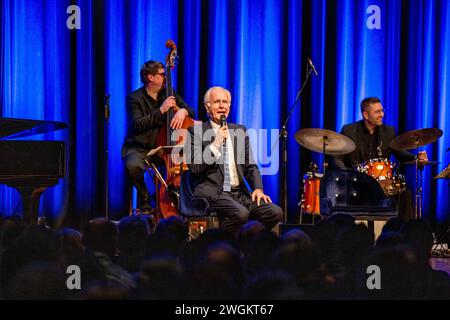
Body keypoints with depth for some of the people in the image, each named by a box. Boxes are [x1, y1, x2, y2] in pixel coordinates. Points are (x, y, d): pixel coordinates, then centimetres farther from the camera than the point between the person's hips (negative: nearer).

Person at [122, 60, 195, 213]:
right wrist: (161, 110, -21)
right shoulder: (134, 98, -5)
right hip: (139, 149, -4)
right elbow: (137, 125, -19)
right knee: (133, 165, -37)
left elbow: (190, 111, 9)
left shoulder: (168, 94, 11)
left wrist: (182, 110, -16)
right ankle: (144, 199, -11)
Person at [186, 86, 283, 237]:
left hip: (239, 192, 6)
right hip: (212, 193, -6)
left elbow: (250, 165, 18)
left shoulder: (240, 131, 18)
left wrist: (258, 188, 0)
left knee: (275, 212, -17)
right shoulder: (197, 131, 3)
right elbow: (195, 167, -7)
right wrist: (216, 143, -13)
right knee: (240, 213, -34)